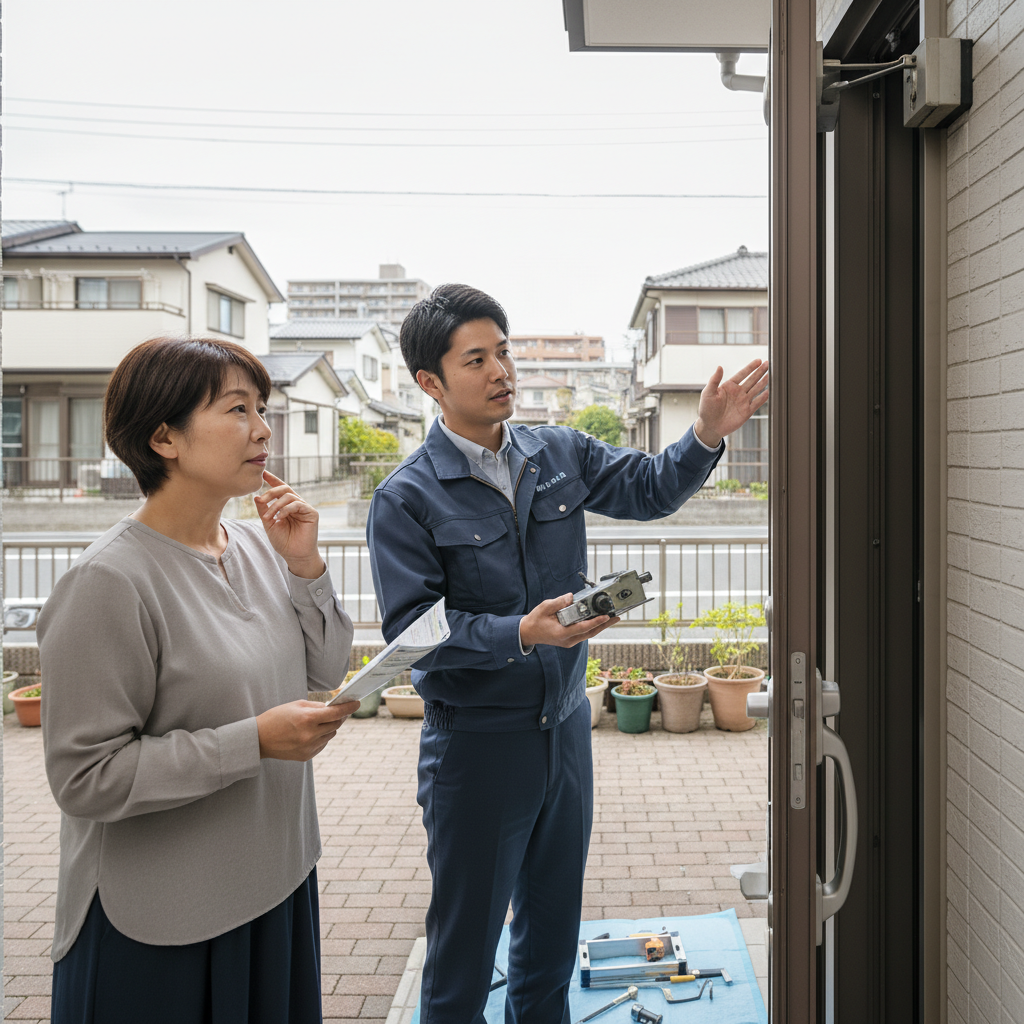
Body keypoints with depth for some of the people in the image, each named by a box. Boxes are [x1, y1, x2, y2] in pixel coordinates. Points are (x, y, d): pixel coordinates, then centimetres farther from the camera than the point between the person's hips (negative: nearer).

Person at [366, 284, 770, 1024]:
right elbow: (411, 632, -18)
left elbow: (649, 489, 8)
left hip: (565, 726, 5)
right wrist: (522, 634, -29)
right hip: (476, 742, -5)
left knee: (553, 930, 23)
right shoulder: (406, 500, -14)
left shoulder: (559, 455, 2)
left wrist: (708, 435, -10)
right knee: (465, 942, 11)